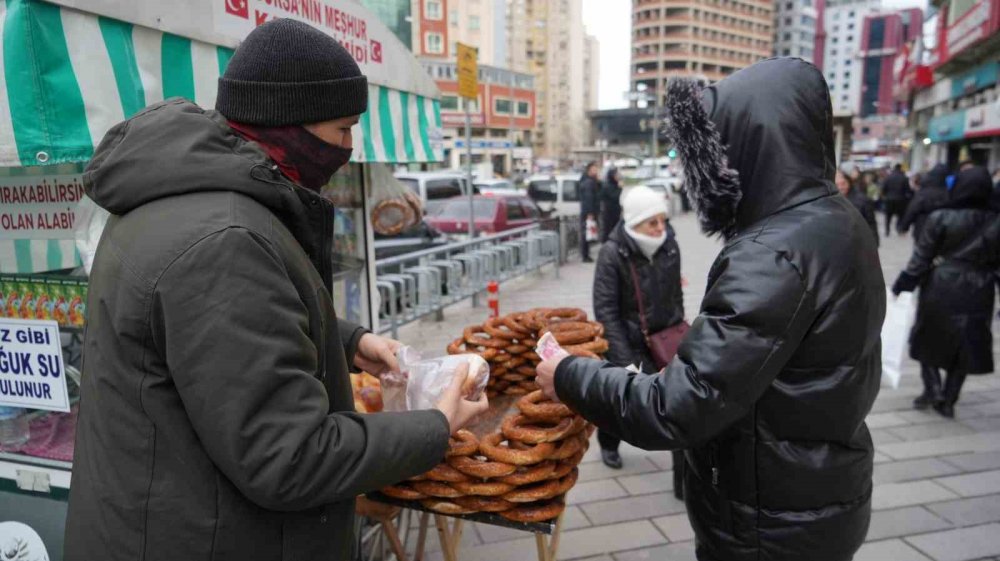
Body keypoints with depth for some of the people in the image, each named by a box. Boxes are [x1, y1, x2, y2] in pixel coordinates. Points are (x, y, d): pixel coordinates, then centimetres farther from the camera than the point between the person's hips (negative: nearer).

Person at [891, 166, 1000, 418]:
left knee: (928, 339, 16)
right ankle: (948, 400, 17)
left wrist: (902, 284, -1)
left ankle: (933, 389, 8)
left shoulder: (940, 218, -12)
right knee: (965, 346, 13)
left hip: (940, 290, -2)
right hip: (976, 295, 3)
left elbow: (921, 257, -9)